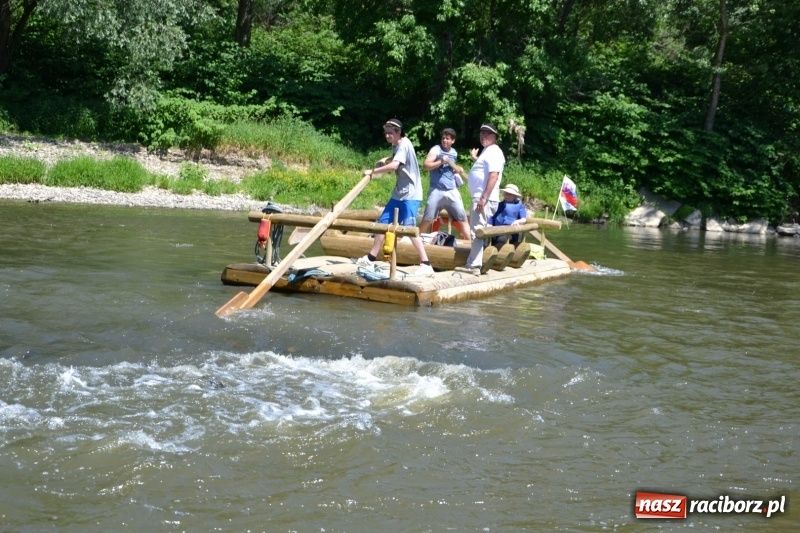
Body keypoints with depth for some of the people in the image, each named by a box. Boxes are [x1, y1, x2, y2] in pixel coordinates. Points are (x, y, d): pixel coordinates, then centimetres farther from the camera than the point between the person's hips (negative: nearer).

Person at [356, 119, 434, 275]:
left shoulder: (404, 144, -17)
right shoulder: (396, 145, 12)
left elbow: (394, 165, -30)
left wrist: (372, 171, -20)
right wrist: (384, 160, 14)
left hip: (410, 194, -10)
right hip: (399, 193, 10)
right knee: (382, 223, 11)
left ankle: (426, 265, -15)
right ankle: (370, 259, 20)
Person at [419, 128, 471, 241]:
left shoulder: (454, 153, 12)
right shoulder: (436, 150, -5)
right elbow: (425, 166, -15)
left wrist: (456, 173, 13)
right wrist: (441, 161, -21)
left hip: (452, 191, 5)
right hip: (437, 191, -4)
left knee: (462, 219, 2)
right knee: (427, 220, -2)